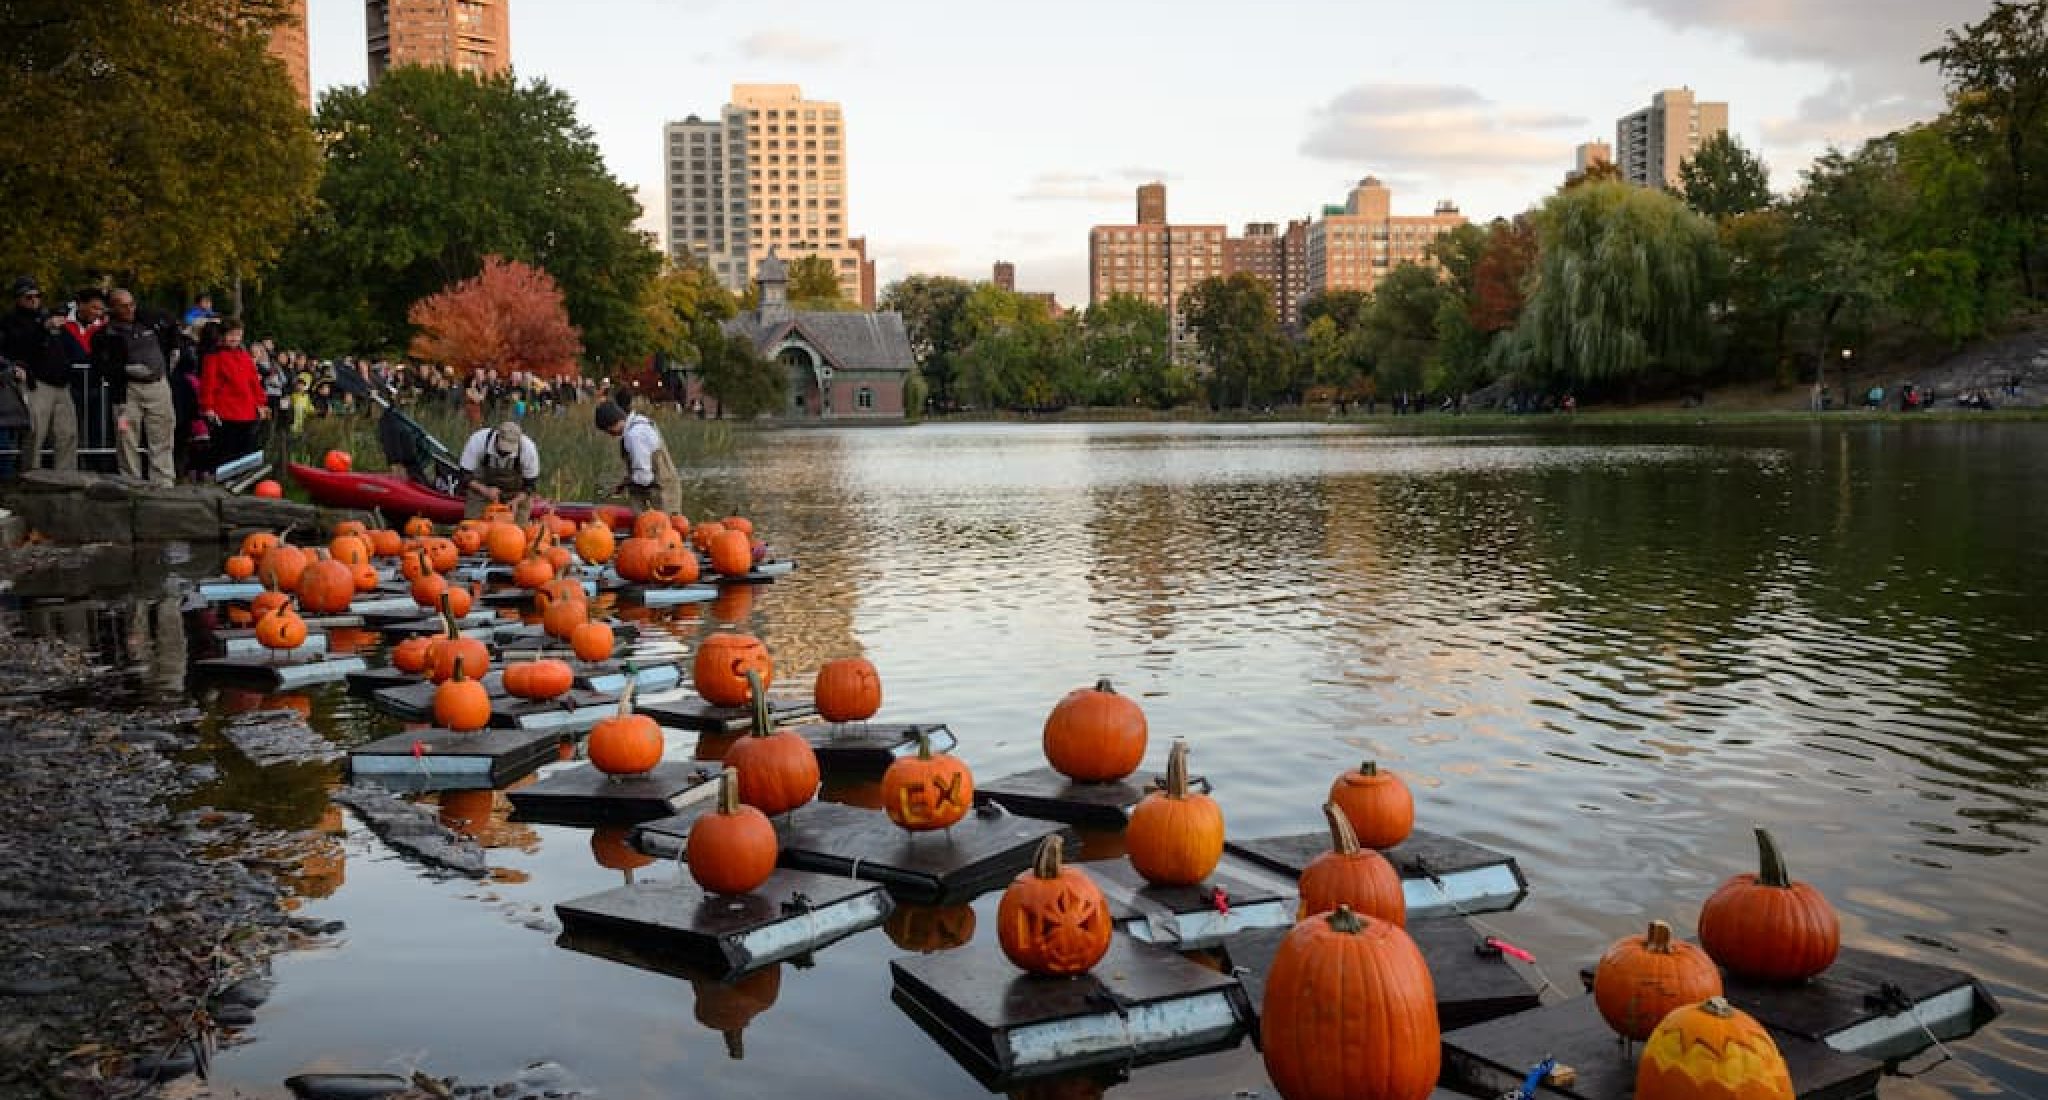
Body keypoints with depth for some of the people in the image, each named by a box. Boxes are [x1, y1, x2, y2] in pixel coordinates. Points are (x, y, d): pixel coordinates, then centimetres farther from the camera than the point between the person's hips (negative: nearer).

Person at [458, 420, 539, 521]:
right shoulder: (478, 441, -31)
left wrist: (516, 501, -31)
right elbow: (465, 475, -22)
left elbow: (530, 483, -15)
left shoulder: (528, 449, -30)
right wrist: (486, 491, -36)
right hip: (481, 486, 0)